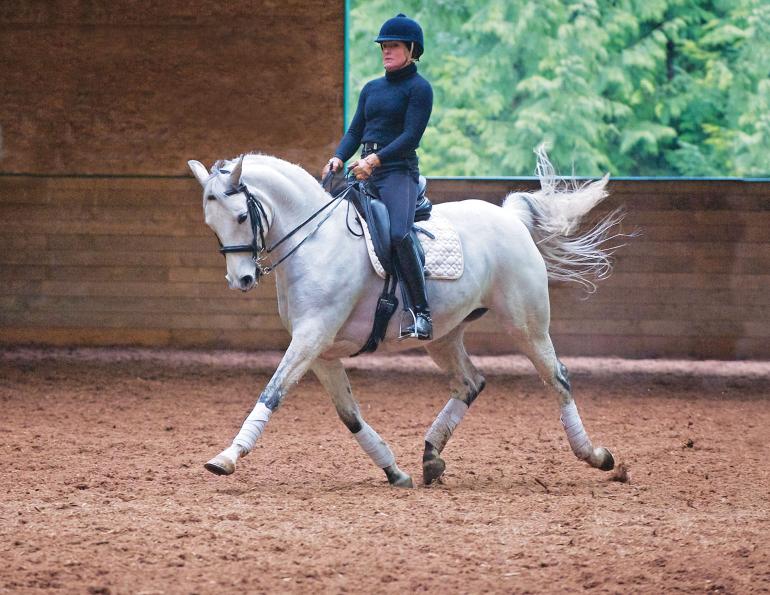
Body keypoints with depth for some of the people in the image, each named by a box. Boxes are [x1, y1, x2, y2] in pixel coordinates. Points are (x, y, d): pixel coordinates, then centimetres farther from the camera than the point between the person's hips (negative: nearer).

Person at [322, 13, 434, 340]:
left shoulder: (419, 88, -2)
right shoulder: (371, 88, 19)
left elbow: (411, 136, -12)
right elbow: (355, 132, 18)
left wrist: (375, 159, -24)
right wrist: (338, 158, -3)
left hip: (398, 171, -8)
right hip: (364, 172, 8)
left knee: (399, 234, -31)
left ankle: (421, 313, -29)